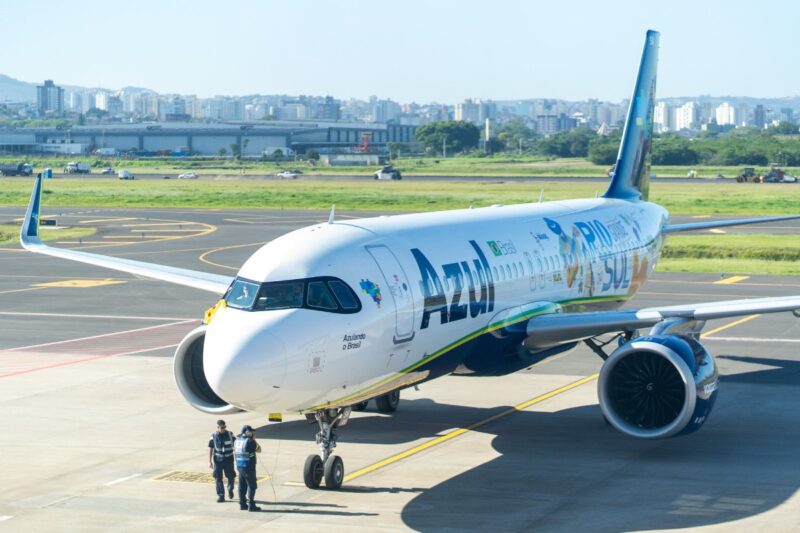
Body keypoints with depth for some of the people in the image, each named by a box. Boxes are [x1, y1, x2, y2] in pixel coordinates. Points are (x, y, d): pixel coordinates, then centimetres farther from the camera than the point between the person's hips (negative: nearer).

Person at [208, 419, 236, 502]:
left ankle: (230, 490, 34)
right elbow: (210, 449, 1)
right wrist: (210, 461, -3)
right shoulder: (214, 436, -4)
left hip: (228, 459, 0)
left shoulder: (230, 434, -3)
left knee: (231, 476, 6)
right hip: (218, 460, 0)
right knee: (218, 478, -1)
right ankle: (220, 495, 7)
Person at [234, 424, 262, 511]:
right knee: (252, 486, -1)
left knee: (242, 486, 13)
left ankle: (242, 504, 16)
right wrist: (254, 440, 0)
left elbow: (234, 453, 15)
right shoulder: (249, 441, -17)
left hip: (239, 466, 8)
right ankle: (251, 505, -3)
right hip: (249, 467, -7)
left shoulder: (237, 440, 6)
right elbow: (259, 450, -5)